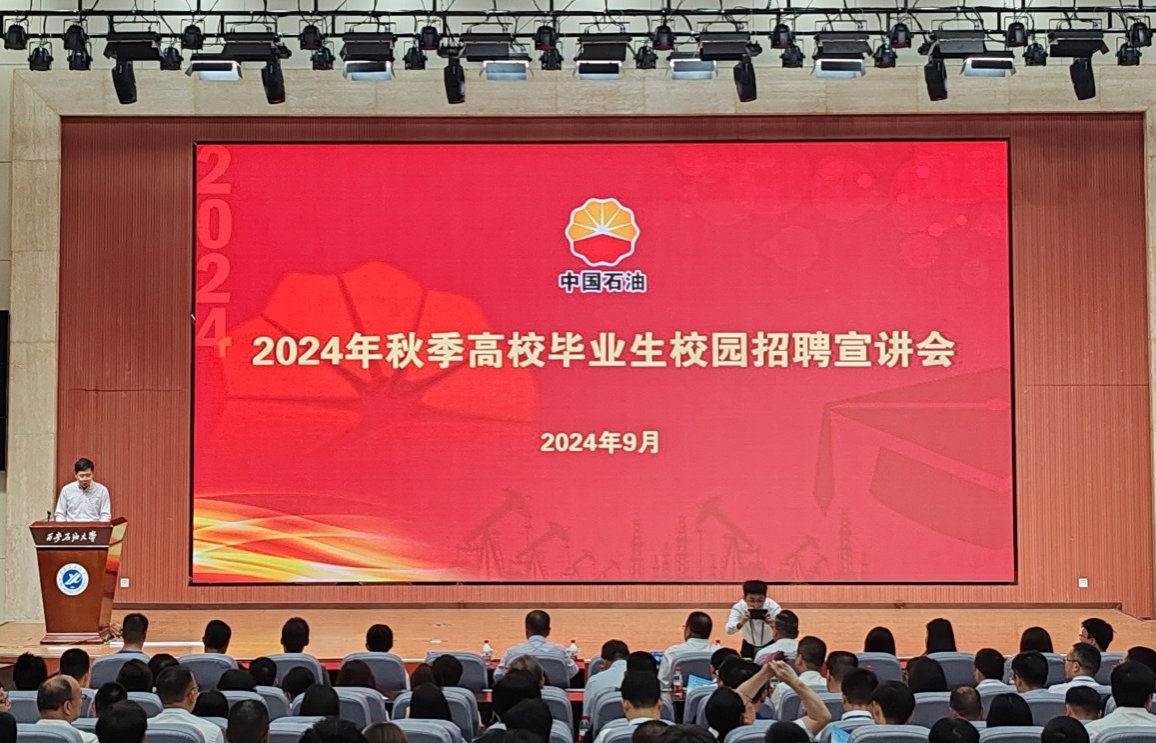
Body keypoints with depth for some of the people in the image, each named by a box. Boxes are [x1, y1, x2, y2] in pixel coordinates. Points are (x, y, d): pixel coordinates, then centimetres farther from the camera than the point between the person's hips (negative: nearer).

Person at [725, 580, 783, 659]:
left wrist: (774, 624, -63)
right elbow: (729, 630, -40)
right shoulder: (738, 607, -27)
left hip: (770, 646, -1)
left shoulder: (773, 607, -29)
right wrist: (741, 622, -61)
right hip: (749, 647, 1)